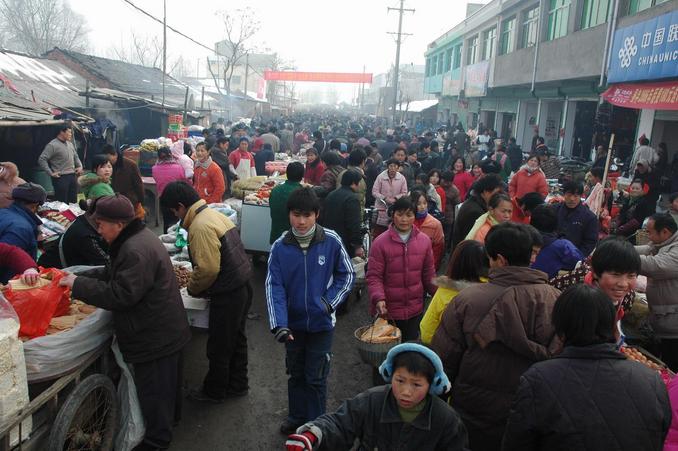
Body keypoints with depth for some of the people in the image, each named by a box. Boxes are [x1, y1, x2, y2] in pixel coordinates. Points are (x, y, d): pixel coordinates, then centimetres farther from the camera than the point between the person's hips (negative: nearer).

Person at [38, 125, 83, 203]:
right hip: (61, 177, -7)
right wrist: (50, 173, -15)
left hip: (73, 176, 7)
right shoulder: (52, 145, -9)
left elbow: (75, 156, 30)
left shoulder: (70, 144, 15)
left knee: (73, 202, 11)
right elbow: (41, 159, -13)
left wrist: (80, 166, 14)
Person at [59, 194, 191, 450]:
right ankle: (169, 417, 46)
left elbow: (120, 295, -28)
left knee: (153, 389, 6)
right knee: (165, 381, 27)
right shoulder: (139, 238, 8)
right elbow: (115, 274, 16)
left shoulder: (136, 251, -27)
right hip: (164, 330, 10)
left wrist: (78, 285, -19)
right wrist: (82, 277, 4)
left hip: (154, 336, -10)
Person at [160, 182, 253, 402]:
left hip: (227, 295, -9)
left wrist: (192, 287, -5)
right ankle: (237, 384, 40)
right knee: (236, 339, 23)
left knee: (218, 347, 11)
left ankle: (214, 391, 30)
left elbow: (208, 269, -25)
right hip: (242, 287, 9)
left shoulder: (200, 227, -22)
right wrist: (196, 280, 11)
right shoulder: (214, 214, 8)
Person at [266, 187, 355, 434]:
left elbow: (347, 275, -3)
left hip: (321, 322, -2)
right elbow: (274, 286, -12)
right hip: (293, 322, 2)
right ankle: (296, 417, 42)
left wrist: (330, 302, -15)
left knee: (316, 377, 8)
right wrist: (279, 324, -22)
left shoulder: (331, 241, -14)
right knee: (296, 373, 20)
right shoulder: (280, 246, -11)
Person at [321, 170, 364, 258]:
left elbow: (322, 218, 17)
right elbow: (354, 225, -21)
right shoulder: (352, 198, -16)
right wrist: (358, 246, -15)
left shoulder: (330, 195, 11)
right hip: (344, 244, -8)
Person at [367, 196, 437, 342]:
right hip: (388, 312, -3)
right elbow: (374, 276, -11)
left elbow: (429, 275, 8)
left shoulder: (424, 240, 0)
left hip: (415, 310, 3)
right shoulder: (380, 242, -11)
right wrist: (378, 298, -26)